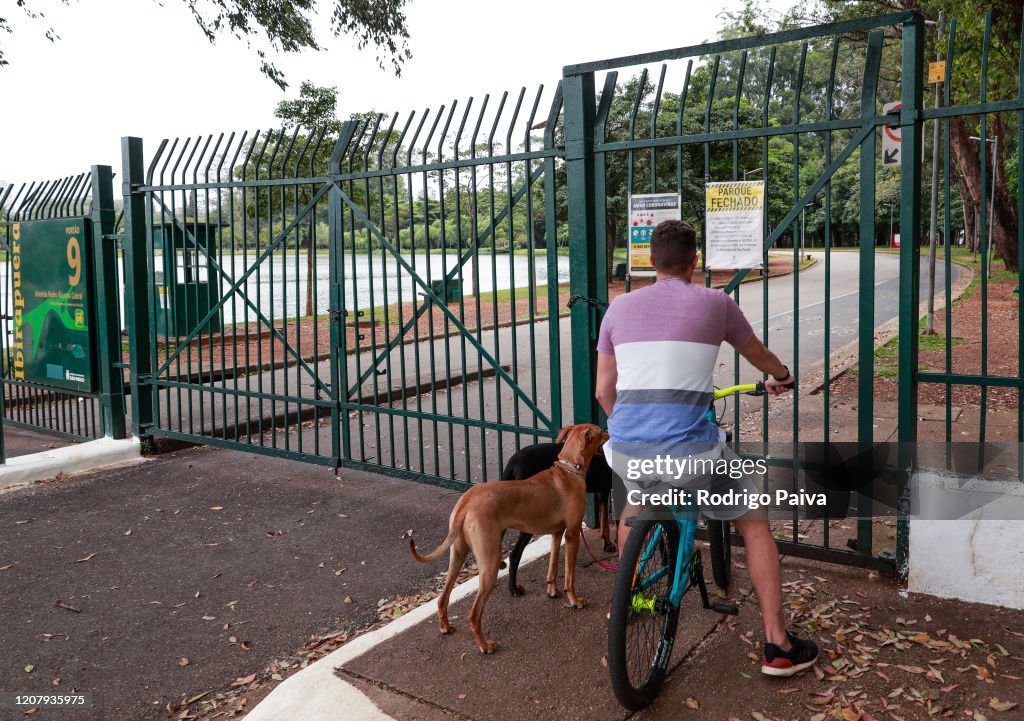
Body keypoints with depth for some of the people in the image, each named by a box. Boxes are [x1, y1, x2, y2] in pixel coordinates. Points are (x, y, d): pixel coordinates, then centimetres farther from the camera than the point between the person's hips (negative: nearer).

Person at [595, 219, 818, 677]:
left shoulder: (620, 307, 12)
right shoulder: (715, 303, 7)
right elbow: (757, 354, 26)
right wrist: (781, 377, 49)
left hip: (627, 449, 3)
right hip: (688, 450, -3)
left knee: (636, 504, 37)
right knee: (755, 525, 19)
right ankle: (778, 646, 19)